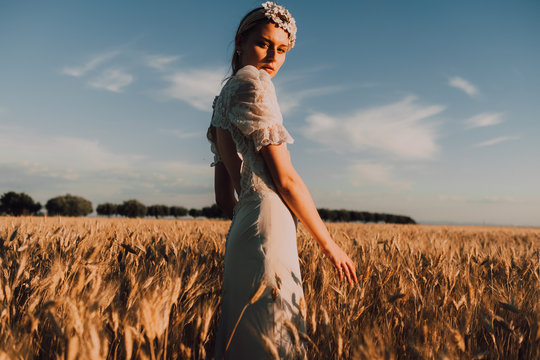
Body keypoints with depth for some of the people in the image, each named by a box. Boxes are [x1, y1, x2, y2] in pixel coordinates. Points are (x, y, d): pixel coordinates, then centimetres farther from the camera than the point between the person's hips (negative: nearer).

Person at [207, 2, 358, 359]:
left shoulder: (224, 98, 20)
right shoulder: (252, 81, -7)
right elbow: (285, 178, -11)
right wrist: (330, 244, -2)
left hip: (242, 232, 9)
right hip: (269, 232, -9)